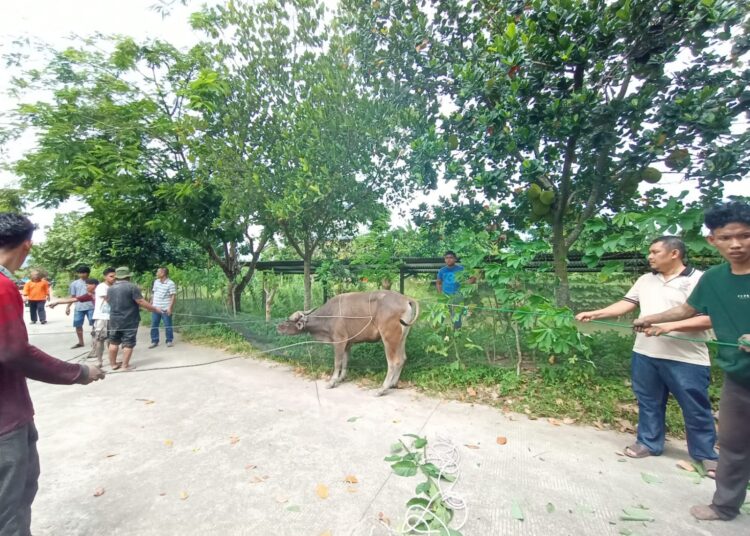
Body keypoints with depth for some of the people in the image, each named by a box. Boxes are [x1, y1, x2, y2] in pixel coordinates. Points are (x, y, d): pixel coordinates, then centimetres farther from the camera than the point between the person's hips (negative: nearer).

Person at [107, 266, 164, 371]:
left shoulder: (110, 289, 6)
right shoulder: (132, 287, -14)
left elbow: (109, 302, 20)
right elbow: (141, 302, -18)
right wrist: (155, 309, -10)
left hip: (114, 320, 6)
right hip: (129, 320, -6)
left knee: (114, 342, 16)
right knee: (128, 343, 2)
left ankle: (113, 364, 24)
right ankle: (125, 365, 5)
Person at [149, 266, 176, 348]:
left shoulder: (170, 283, -12)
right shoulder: (156, 282, 10)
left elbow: (173, 296, -13)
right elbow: (154, 293, 18)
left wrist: (170, 307, -19)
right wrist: (151, 303, 15)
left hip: (166, 309, -6)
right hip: (155, 308, 6)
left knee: (168, 325, 3)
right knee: (154, 325, 9)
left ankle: (169, 341, 16)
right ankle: (154, 341, 20)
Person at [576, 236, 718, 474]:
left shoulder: (700, 280, -7)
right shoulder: (646, 280, 9)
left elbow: (710, 319, -12)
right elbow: (626, 304, 5)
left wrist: (671, 326, -24)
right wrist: (594, 314, -4)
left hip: (686, 359, -4)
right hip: (646, 354, 5)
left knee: (696, 409, 9)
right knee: (649, 402, 15)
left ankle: (706, 454, 29)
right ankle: (649, 442, 31)